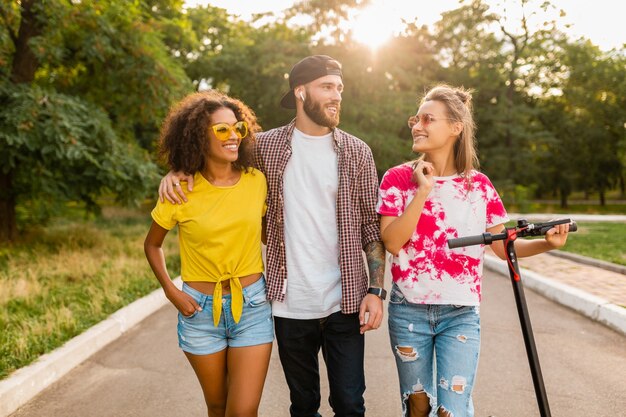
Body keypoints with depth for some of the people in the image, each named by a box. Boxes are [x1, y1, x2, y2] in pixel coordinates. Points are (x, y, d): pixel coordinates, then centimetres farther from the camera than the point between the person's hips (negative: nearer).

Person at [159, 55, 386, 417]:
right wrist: (178, 171, -5)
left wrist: (375, 290, -6)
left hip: (344, 302, 0)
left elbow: (373, 227, 2)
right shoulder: (267, 146, 1)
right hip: (290, 304, 1)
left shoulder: (356, 152, 1)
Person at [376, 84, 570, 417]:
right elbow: (392, 243, -14)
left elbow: (503, 246, 6)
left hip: (460, 314, 0)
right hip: (409, 311, 0)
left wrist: (547, 243, -11)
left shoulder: (478, 185, 1)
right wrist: (423, 191, -20)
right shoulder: (397, 178, -3)